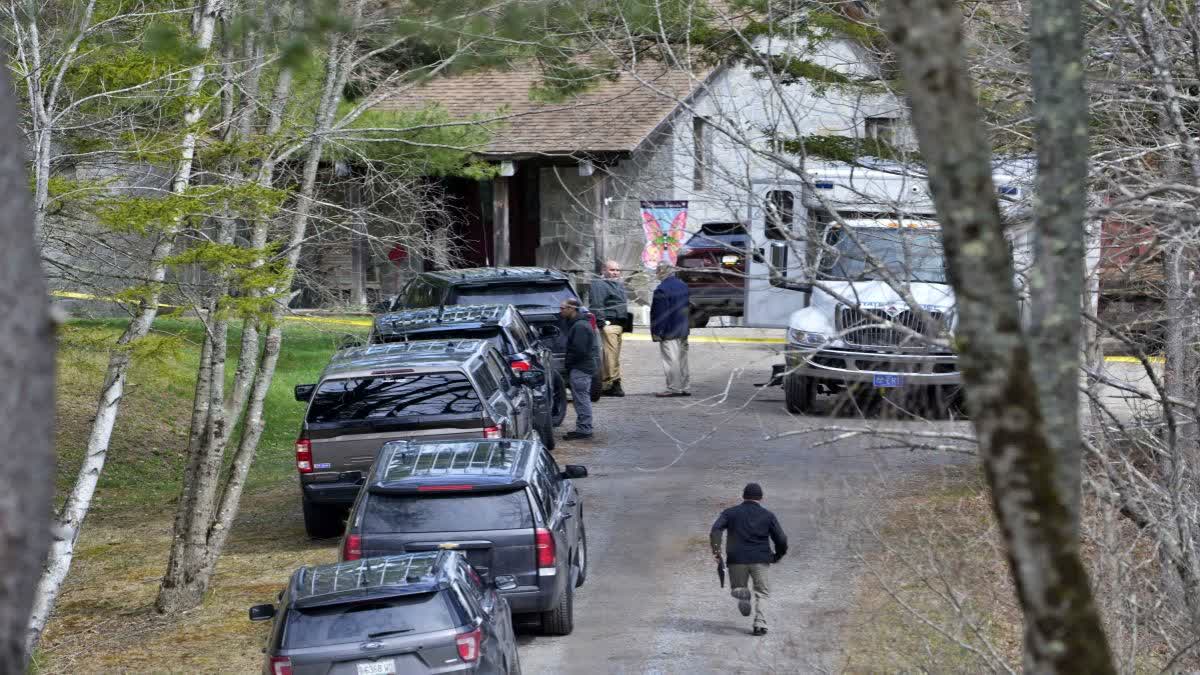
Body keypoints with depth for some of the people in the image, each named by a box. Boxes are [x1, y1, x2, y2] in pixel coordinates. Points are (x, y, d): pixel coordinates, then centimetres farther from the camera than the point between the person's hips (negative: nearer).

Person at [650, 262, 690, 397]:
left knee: (671, 361, -5)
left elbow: (658, 313, -19)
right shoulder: (683, 286, 11)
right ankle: (685, 387, 17)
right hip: (683, 331, 9)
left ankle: (674, 388, -5)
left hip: (669, 332, -9)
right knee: (682, 359, 13)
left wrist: (656, 332, -14)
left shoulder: (662, 290, -18)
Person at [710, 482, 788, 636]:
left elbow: (715, 530, -7)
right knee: (762, 593, 13)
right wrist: (778, 555, 24)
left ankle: (741, 593, -20)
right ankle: (760, 624, -6)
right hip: (760, 560, 0)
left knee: (736, 588, 17)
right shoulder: (768, 516, 9)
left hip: (737, 559, 0)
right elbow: (781, 540, 6)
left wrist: (716, 550, -13)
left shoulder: (730, 513, 11)